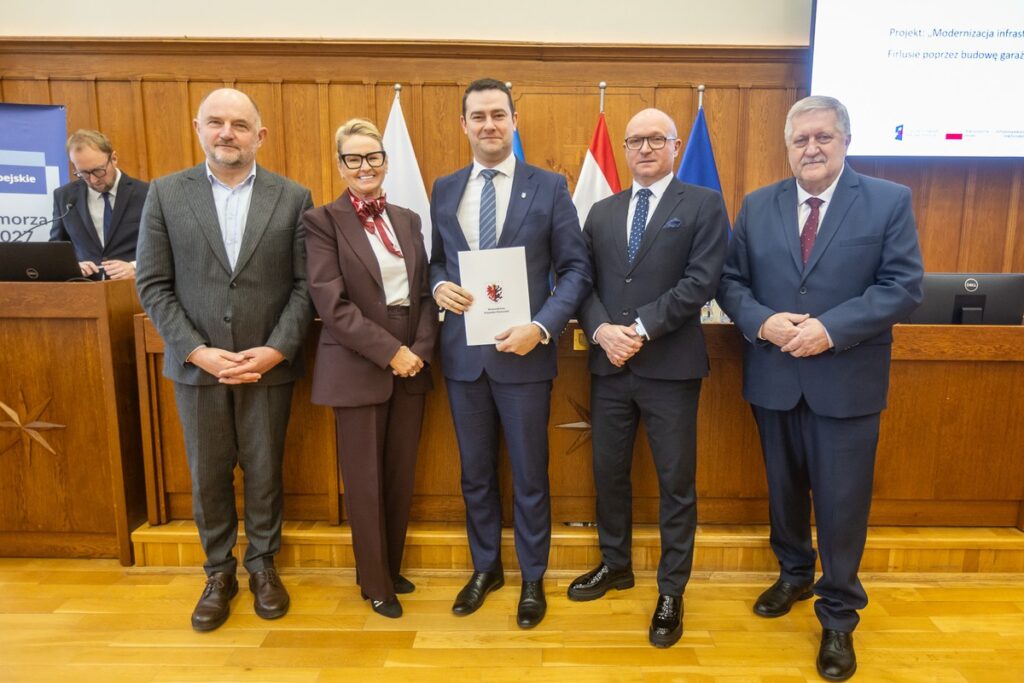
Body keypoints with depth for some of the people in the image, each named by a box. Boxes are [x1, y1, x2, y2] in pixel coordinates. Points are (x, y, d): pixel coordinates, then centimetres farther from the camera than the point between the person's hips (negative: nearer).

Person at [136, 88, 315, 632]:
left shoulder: (293, 197, 0)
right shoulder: (166, 194, 2)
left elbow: (305, 284, -3)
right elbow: (152, 284, -1)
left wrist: (276, 349, -13)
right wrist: (197, 351, -11)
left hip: (269, 364, -1)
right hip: (196, 365, 1)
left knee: (264, 473, 11)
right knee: (207, 477, 12)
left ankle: (263, 565, 32)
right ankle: (218, 573, 31)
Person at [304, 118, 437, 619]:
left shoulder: (408, 220, 12)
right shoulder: (323, 221, -4)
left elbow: (425, 292, 8)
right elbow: (332, 303, -13)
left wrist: (420, 349, -7)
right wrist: (391, 351, -16)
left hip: (410, 365, 5)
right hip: (357, 368, -4)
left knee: (401, 476, 12)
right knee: (365, 480, 6)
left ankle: (391, 568, 32)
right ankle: (375, 583, 25)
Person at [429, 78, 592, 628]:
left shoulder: (549, 187, -3)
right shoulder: (443, 190, 8)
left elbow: (575, 270, -5)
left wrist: (540, 327, -18)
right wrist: (439, 285, -8)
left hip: (523, 352, -3)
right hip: (463, 352, 4)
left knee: (529, 476, 10)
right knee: (475, 472, 17)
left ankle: (533, 580, 30)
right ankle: (485, 568, 37)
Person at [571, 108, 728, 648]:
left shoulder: (703, 204, 0)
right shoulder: (601, 212, 13)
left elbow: (701, 281, -11)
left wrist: (641, 329, -17)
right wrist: (602, 330, -13)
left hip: (670, 367, -4)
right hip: (609, 366, 4)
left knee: (675, 483, 6)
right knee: (608, 472, 15)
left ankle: (671, 592, 23)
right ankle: (615, 564, 37)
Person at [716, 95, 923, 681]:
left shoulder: (890, 201, -2)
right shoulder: (758, 206, 6)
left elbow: (904, 286, -9)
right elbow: (730, 281, 3)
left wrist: (831, 329, -21)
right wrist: (762, 322, -16)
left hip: (846, 380, -2)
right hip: (774, 377, 3)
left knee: (842, 502, 5)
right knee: (784, 490, 18)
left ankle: (839, 616, 26)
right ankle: (794, 575, 42)